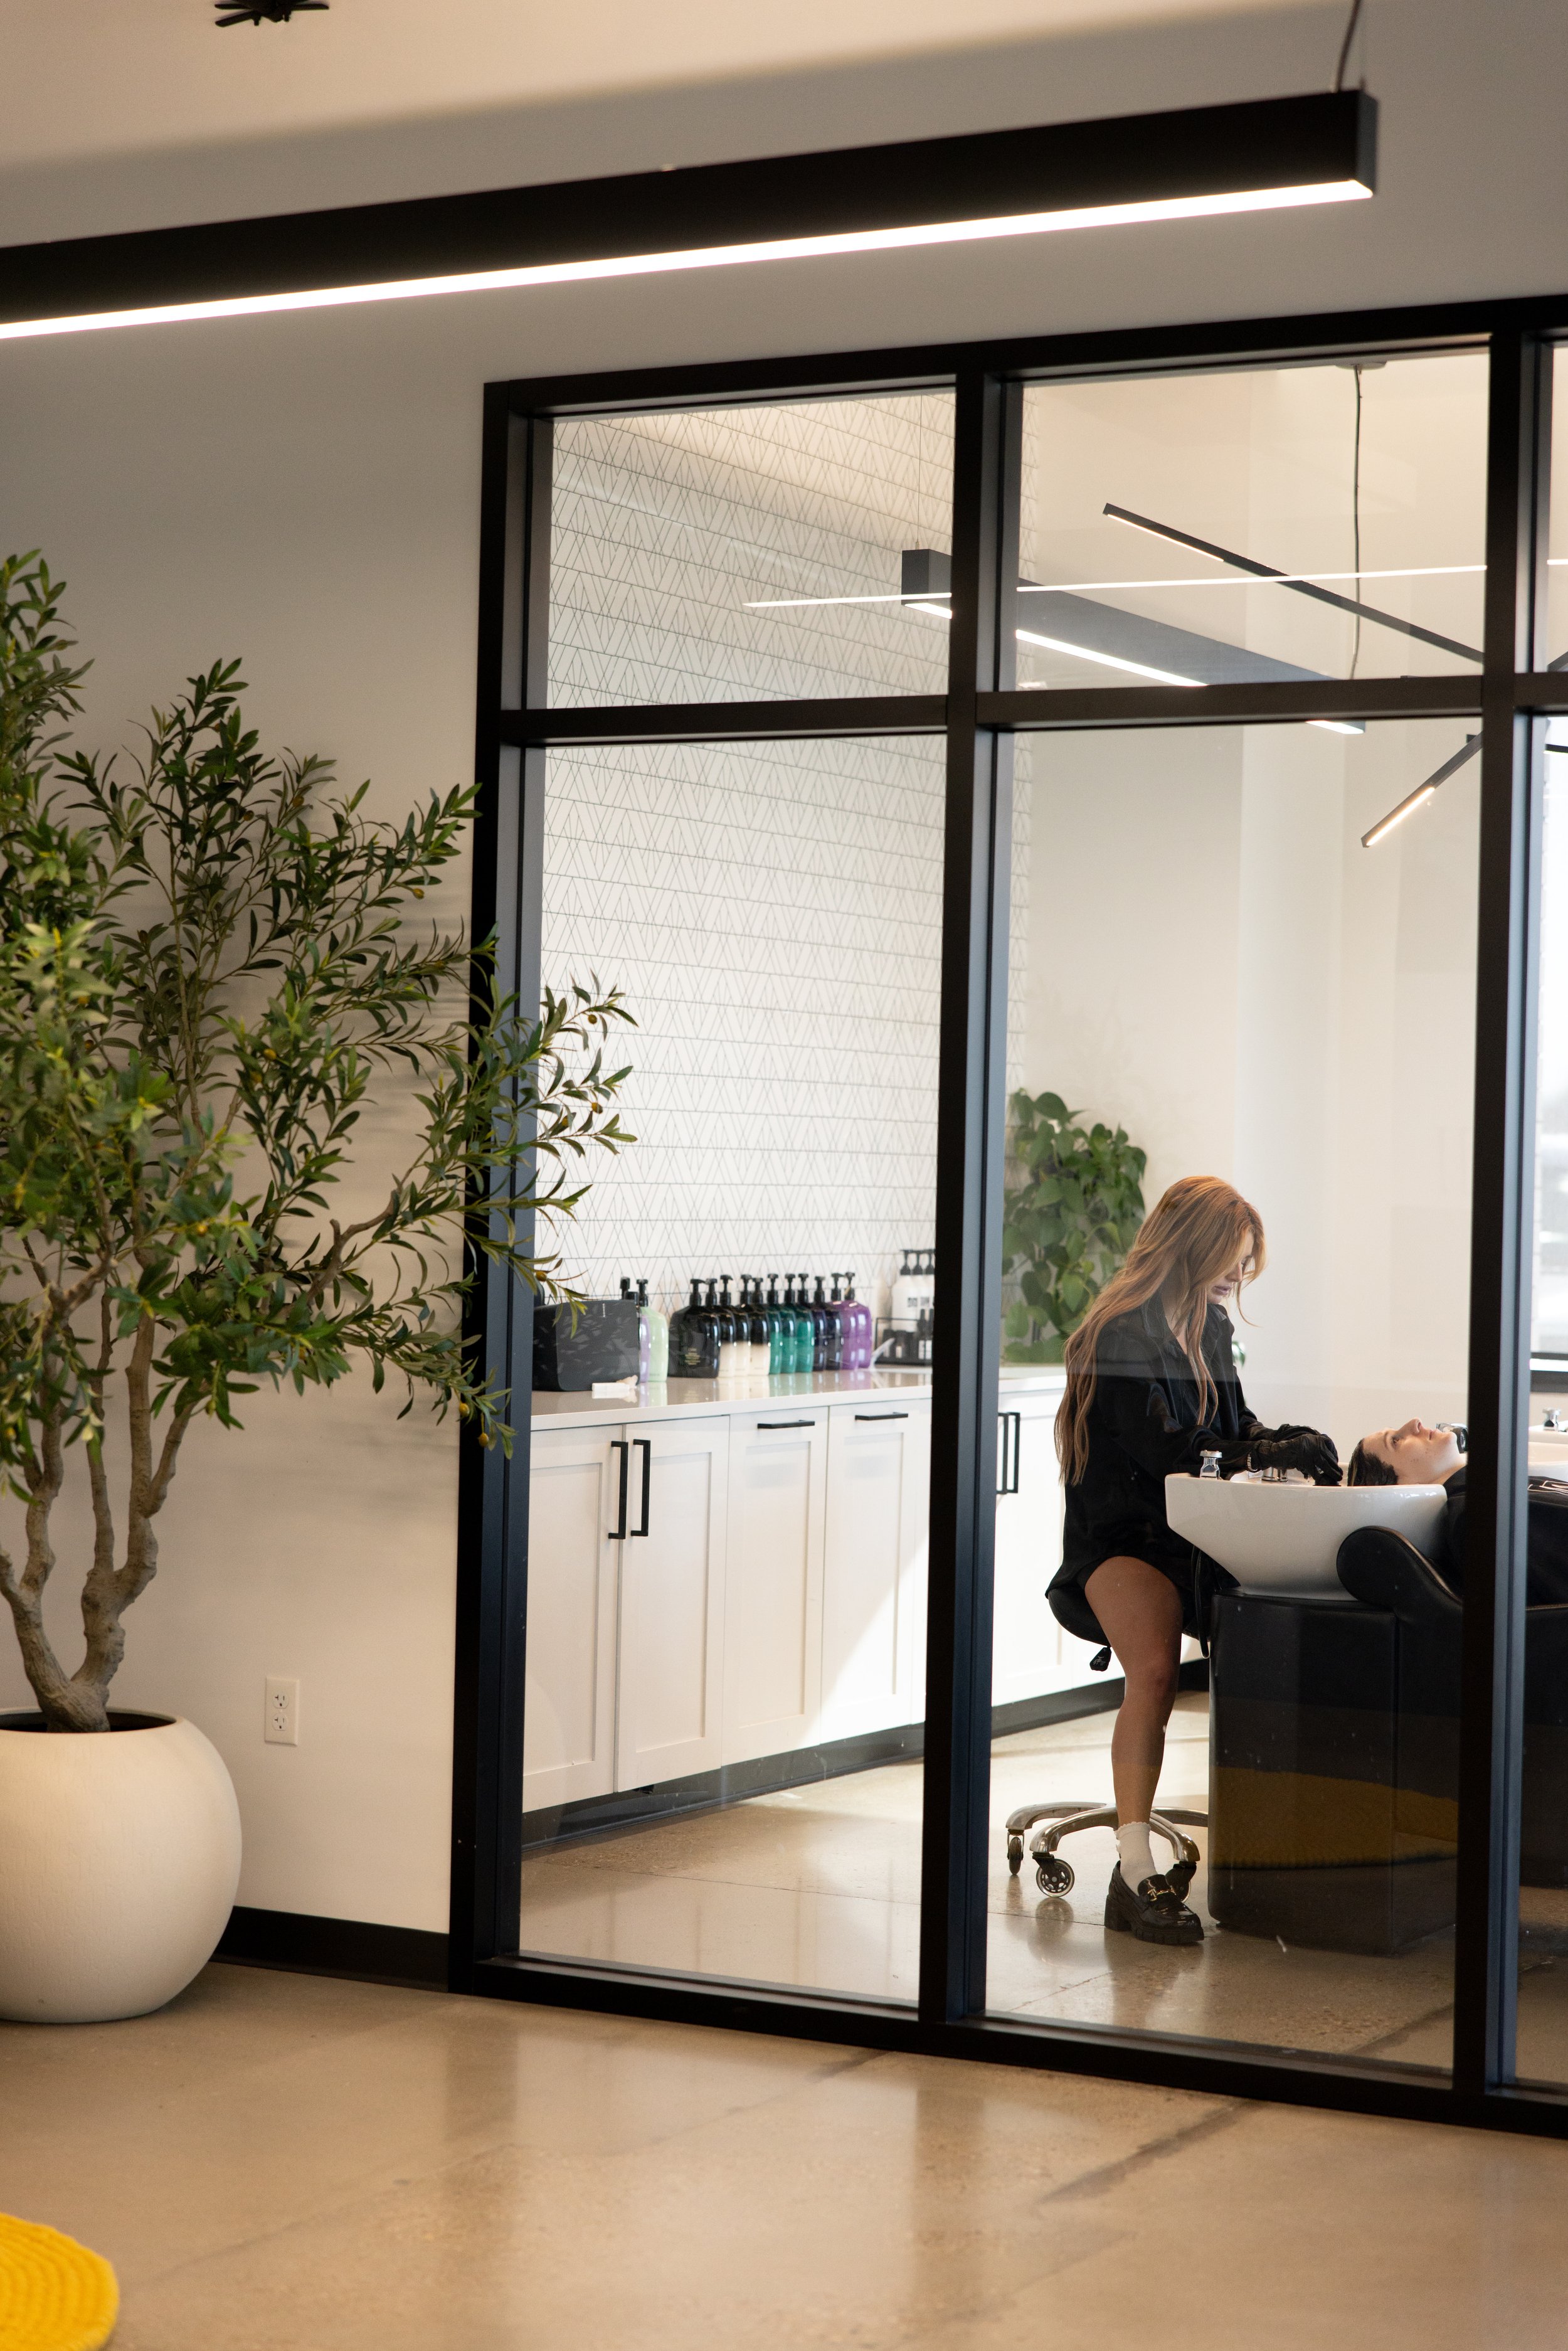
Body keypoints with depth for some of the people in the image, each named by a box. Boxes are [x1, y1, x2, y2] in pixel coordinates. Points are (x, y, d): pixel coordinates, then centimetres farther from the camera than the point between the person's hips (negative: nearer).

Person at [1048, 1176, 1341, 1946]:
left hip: (1197, 1535, 7)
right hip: (1121, 1537, -7)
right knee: (1155, 1670, -34)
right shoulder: (1119, 1333, -9)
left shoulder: (1209, 1326, 16)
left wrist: (1292, 1438, 1)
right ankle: (1134, 1875, -34)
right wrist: (1277, 1454, -15)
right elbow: (1162, 1451, -17)